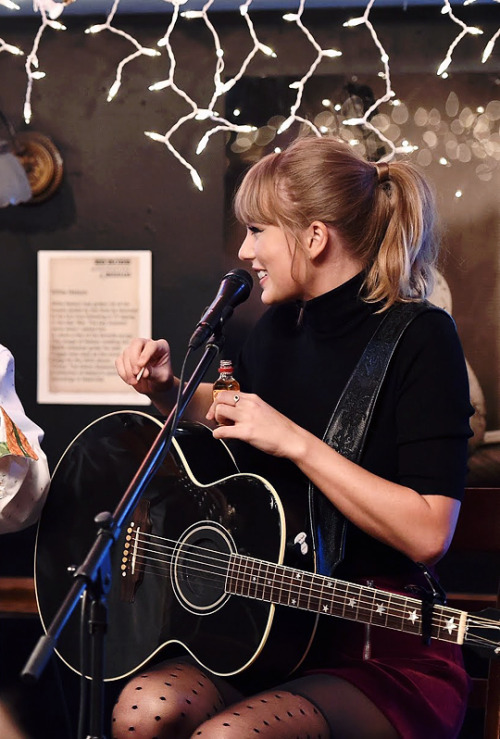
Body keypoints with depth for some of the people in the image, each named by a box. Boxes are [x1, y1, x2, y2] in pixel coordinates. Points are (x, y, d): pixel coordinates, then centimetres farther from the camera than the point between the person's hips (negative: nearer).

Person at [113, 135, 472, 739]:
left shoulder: (420, 339, -12)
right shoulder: (278, 327, 8)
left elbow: (427, 535, -21)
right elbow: (229, 433, 28)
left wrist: (296, 442, -20)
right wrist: (168, 391, 9)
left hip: (388, 657, -5)